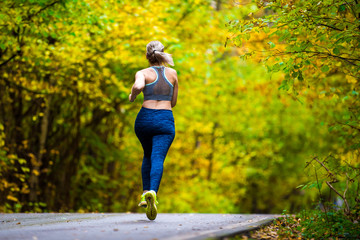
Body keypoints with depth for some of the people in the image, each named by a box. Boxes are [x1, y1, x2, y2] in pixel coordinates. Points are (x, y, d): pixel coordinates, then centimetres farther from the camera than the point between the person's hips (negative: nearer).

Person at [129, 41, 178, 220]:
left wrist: (132, 96, 0)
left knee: (148, 156, 24)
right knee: (158, 159, -12)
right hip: (166, 119, 0)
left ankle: (145, 193, 17)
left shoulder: (143, 73, 4)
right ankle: (153, 192, -37)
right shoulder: (172, 73, 13)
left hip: (145, 118, 0)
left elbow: (138, 86, -20)